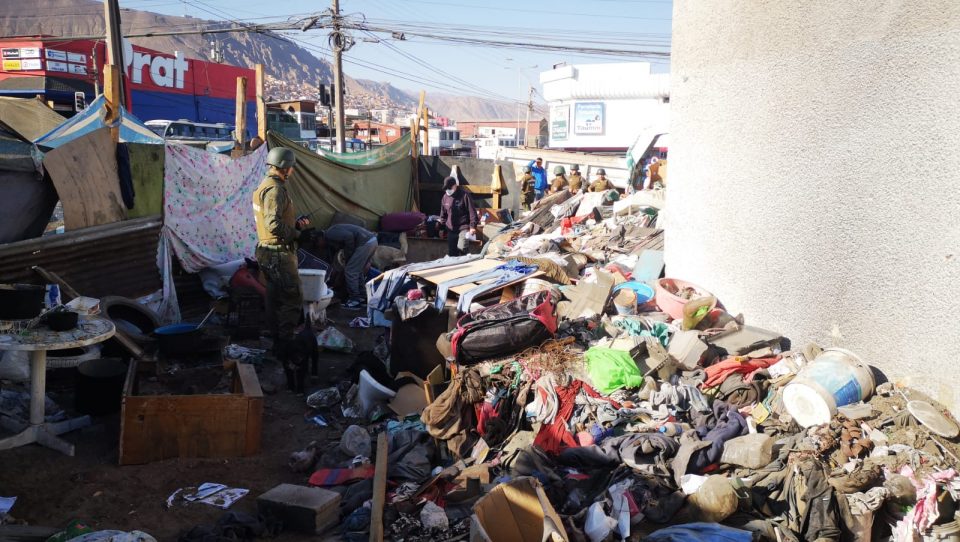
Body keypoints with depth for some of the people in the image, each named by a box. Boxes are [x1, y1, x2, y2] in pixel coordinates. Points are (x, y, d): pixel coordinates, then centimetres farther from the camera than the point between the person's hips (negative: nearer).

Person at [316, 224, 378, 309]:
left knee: (350, 271, -2)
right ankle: (362, 298, 26)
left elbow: (348, 236, -19)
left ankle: (355, 301, 3)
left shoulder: (329, 235, -3)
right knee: (358, 271, 21)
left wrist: (348, 256, -7)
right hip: (372, 240, 10)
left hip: (365, 243, -10)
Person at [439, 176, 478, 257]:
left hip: (463, 228, -6)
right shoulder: (445, 197, 8)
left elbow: (472, 211, -11)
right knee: (451, 252, 7)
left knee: (461, 248, -22)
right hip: (451, 229, 6)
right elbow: (443, 213, 20)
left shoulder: (464, 195, -9)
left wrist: (473, 226, -15)